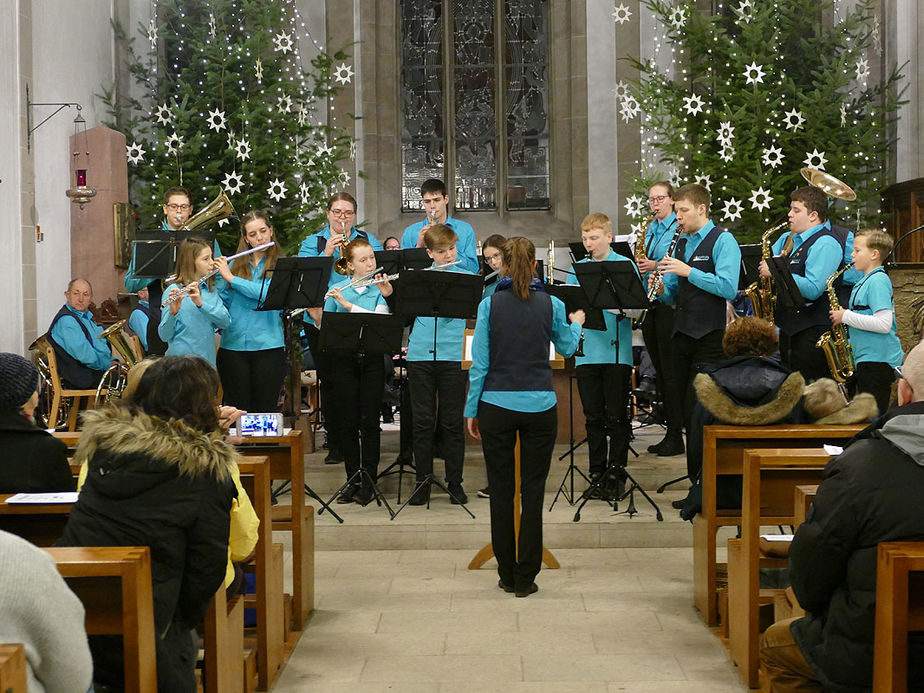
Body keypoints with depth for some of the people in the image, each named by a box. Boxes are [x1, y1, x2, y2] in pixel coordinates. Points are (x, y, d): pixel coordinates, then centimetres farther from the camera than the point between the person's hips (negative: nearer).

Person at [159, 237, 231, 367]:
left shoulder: (210, 290, 10)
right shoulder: (174, 290, -6)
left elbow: (226, 321, -6)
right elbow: (164, 335, -12)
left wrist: (201, 303, -19)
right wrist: (172, 312, -30)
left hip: (208, 360, 5)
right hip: (180, 359, -5)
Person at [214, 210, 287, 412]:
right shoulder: (235, 265, 11)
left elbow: (268, 292, -16)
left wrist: (231, 278, -13)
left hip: (268, 347, -2)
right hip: (233, 346, 2)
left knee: (265, 410, 2)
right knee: (237, 410, 4)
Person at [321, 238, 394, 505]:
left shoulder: (380, 289, 1)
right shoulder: (337, 289, 5)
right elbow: (326, 325, 3)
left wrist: (347, 304, -21)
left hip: (372, 360, -1)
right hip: (345, 360, 1)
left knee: (369, 422, 1)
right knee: (348, 422, 5)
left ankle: (368, 481, 8)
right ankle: (352, 480, 15)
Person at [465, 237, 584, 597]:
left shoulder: (489, 304, -5)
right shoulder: (551, 305, -2)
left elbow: (479, 362, -4)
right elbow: (567, 348, 16)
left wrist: (471, 410, 5)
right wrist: (576, 323, 37)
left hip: (497, 405, 0)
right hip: (539, 406, 0)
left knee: (500, 490, 9)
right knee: (533, 492, 6)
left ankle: (507, 575, 16)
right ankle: (526, 578, 9)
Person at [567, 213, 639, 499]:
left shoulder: (625, 266, 1)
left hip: (617, 351, -3)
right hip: (586, 353, 3)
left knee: (617, 417, 1)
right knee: (593, 417, 8)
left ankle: (616, 473, 11)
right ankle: (597, 474, 18)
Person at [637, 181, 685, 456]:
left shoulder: (679, 229, -7)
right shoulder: (650, 230, 16)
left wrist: (657, 266, -20)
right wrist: (641, 266, 2)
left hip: (669, 304, -8)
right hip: (650, 306, 8)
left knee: (670, 370, -5)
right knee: (659, 370, 10)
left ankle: (676, 435, 0)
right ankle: (669, 429, 17)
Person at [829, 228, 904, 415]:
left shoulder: (878, 280, -14)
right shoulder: (865, 281, 16)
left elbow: (884, 324, -24)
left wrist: (846, 316, -18)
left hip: (878, 360, -10)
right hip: (865, 359, 10)